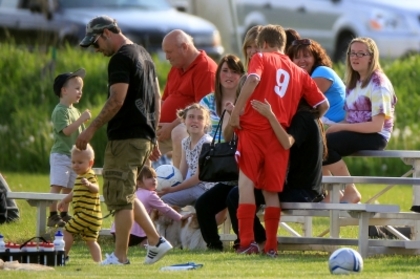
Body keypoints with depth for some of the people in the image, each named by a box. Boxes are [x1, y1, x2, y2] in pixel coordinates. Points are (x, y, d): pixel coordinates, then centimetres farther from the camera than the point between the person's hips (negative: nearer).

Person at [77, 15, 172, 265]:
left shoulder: (121, 59, -12)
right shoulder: (144, 55, 18)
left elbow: (117, 100, -21)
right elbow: (157, 99, 21)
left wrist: (92, 129, -17)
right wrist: (153, 136, 23)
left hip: (125, 138, -10)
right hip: (145, 137, 10)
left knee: (119, 197, -5)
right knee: (126, 195, 17)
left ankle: (120, 256, -3)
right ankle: (156, 241, 11)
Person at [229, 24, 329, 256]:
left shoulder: (261, 59, 6)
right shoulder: (299, 72, 17)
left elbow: (253, 80, -17)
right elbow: (323, 105, 13)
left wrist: (236, 111, -13)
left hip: (254, 127, -4)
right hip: (280, 134, 4)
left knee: (246, 181, -3)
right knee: (271, 190, 11)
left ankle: (247, 241, -13)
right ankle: (271, 245, 10)